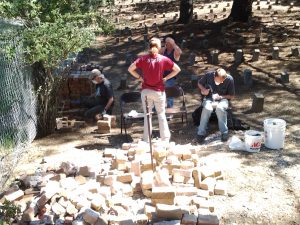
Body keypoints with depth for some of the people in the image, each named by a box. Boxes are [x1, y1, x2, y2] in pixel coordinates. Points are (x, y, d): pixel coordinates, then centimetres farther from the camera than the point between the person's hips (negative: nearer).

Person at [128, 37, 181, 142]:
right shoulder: (163, 59, -3)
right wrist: (166, 78, 2)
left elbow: (130, 69, -8)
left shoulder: (143, 59, -4)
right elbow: (177, 69, -1)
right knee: (161, 115, 10)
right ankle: (165, 139, 14)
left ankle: (146, 140, 13)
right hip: (159, 91, 0)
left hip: (146, 91, 0)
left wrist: (139, 77, 1)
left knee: (147, 115, 8)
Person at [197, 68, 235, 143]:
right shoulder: (208, 75, -13)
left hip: (222, 99, -1)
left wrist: (220, 97, -20)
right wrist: (203, 89, -13)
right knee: (207, 108, -35)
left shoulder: (229, 79, -15)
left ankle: (224, 133, -21)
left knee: (220, 108, -37)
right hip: (209, 98, 1)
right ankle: (201, 133, -23)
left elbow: (231, 95, -4)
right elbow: (199, 83, 7)